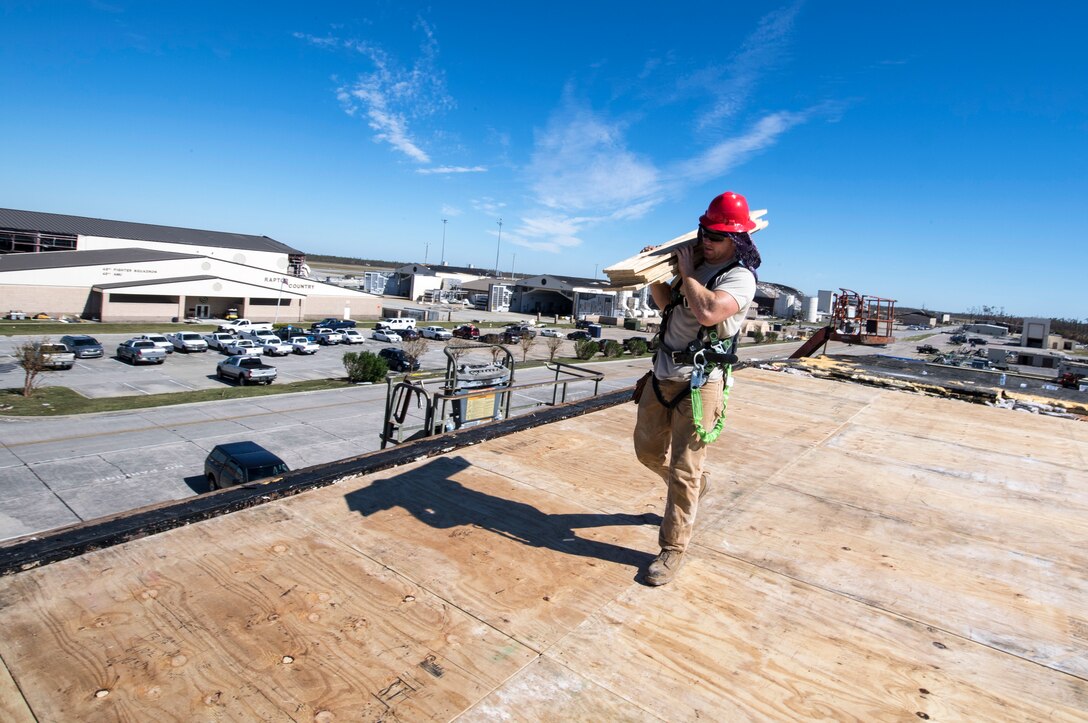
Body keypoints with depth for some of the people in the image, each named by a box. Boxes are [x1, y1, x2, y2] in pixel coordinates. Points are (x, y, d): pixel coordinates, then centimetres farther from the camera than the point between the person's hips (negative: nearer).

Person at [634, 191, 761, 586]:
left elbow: (707, 312, -31)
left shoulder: (740, 276, -12)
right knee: (647, 449, 19)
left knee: (683, 471, -1)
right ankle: (695, 484, 45)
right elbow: (667, 304, 22)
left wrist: (686, 273, -16)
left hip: (698, 382, -8)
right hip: (663, 374, 8)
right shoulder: (696, 263, 12)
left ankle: (672, 550, 14)